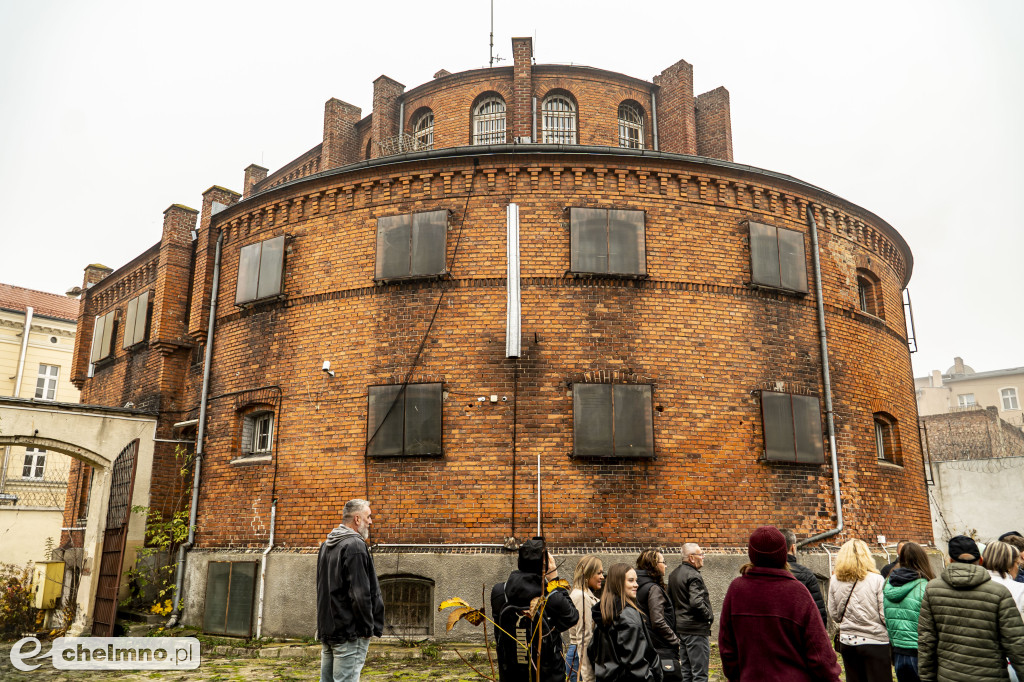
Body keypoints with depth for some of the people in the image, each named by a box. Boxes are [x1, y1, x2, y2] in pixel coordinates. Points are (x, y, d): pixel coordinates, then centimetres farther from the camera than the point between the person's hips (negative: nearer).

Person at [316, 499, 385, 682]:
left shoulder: (326, 545, 15)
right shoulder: (355, 545, -15)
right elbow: (360, 593, -19)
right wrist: (368, 627, -10)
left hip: (327, 630, 9)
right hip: (349, 631, -9)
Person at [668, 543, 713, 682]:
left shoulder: (674, 575, 13)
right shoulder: (693, 576, -17)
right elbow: (696, 602, -26)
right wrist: (710, 616, -11)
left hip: (680, 628, 9)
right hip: (696, 629, -9)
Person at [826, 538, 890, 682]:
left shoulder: (835, 580, -1)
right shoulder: (876, 580, -11)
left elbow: (834, 615, 6)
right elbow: (885, 615, -12)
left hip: (847, 642, 4)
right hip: (875, 642, -3)